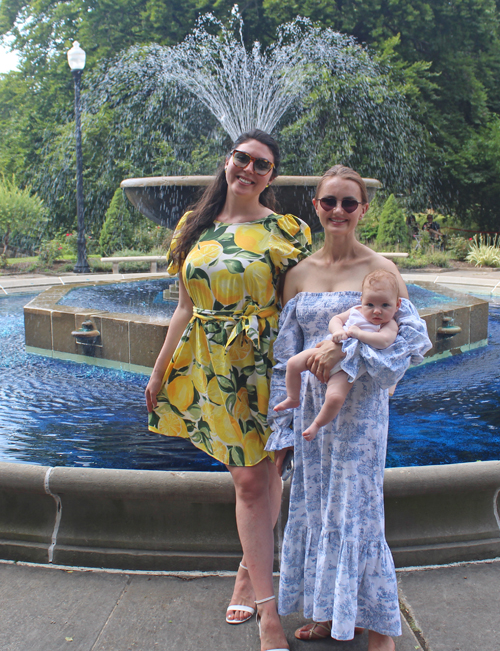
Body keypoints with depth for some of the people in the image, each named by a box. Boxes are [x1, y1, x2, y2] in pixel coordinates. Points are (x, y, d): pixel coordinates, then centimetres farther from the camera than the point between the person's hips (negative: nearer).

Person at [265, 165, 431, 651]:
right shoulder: (299, 274, 5)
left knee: (355, 510, 2)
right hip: (312, 406, 4)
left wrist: (346, 352, -24)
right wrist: (281, 428, 5)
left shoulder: (381, 270, -6)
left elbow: (415, 338, -14)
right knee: (316, 506, 12)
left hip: (359, 407, -4)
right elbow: (285, 355, 7)